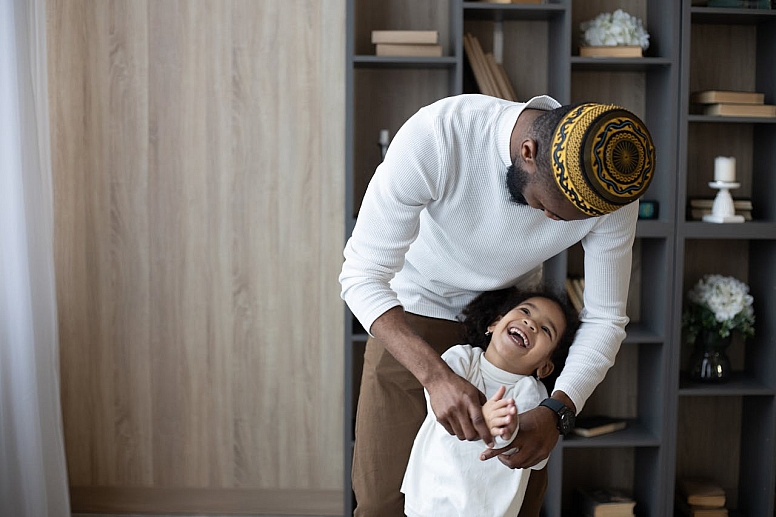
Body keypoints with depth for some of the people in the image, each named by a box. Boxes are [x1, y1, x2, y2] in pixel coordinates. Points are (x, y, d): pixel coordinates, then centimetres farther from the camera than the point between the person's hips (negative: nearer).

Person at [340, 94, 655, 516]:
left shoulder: (614, 191, -25)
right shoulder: (434, 135, -36)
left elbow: (605, 318, -16)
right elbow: (362, 275, -32)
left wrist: (556, 411, -34)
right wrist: (436, 376, -46)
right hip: (413, 313, -2)